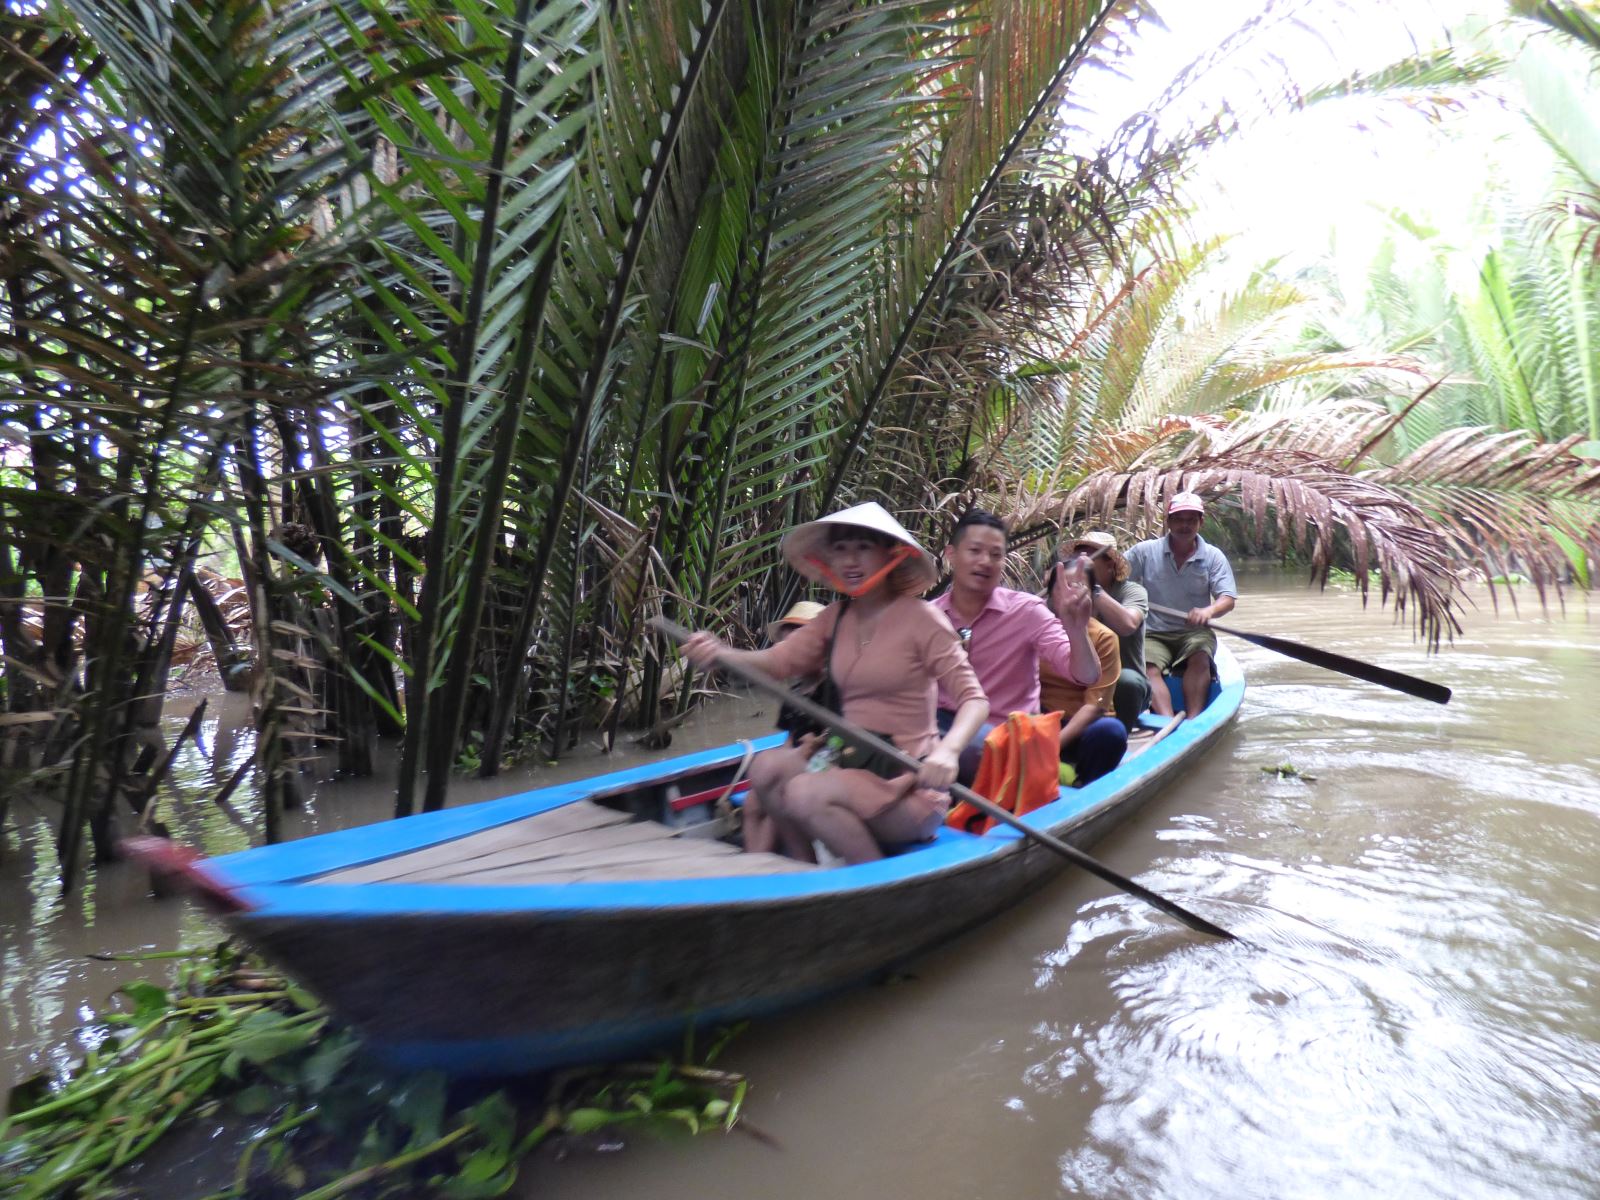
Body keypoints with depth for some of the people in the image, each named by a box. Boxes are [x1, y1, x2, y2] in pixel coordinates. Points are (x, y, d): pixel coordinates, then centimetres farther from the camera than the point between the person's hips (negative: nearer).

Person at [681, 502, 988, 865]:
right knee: (766, 767, -13)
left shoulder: (921, 618, -10)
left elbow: (974, 698, -14)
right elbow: (779, 660, -5)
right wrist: (718, 654, -25)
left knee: (806, 793, -25)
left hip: (908, 779, -6)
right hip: (851, 758, 6)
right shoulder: (835, 618, 8)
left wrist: (946, 750, -34)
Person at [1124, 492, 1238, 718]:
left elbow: (1228, 600, -4)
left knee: (1200, 659, -32)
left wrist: (1209, 611, -27)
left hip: (1195, 632, 1)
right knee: (1149, 668, -30)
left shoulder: (1213, 556, 5)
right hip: (1153, 634, -1)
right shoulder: (1145, 551, 3)